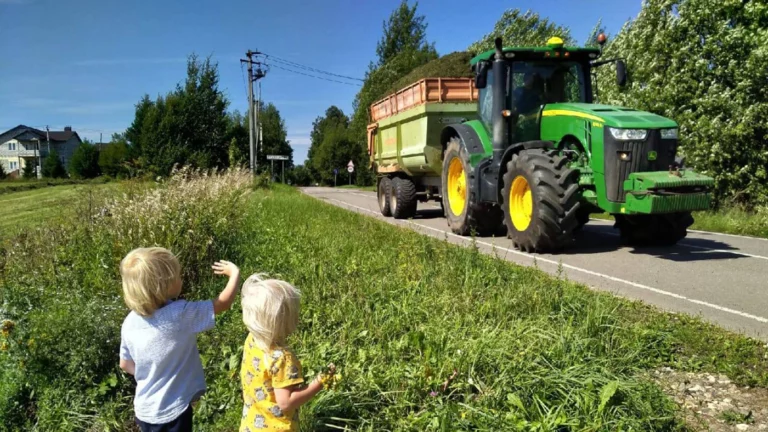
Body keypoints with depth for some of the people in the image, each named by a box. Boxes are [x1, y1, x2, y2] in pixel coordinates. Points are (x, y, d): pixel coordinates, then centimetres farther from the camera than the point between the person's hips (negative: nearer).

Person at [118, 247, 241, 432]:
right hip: (172, 411, -5)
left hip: (144, 410, 6)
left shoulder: (130, 322, -7)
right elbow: (223, 303, -15)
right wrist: (234, 273, -1)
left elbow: (125, 364, 6)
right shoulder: (180, 314, -26)